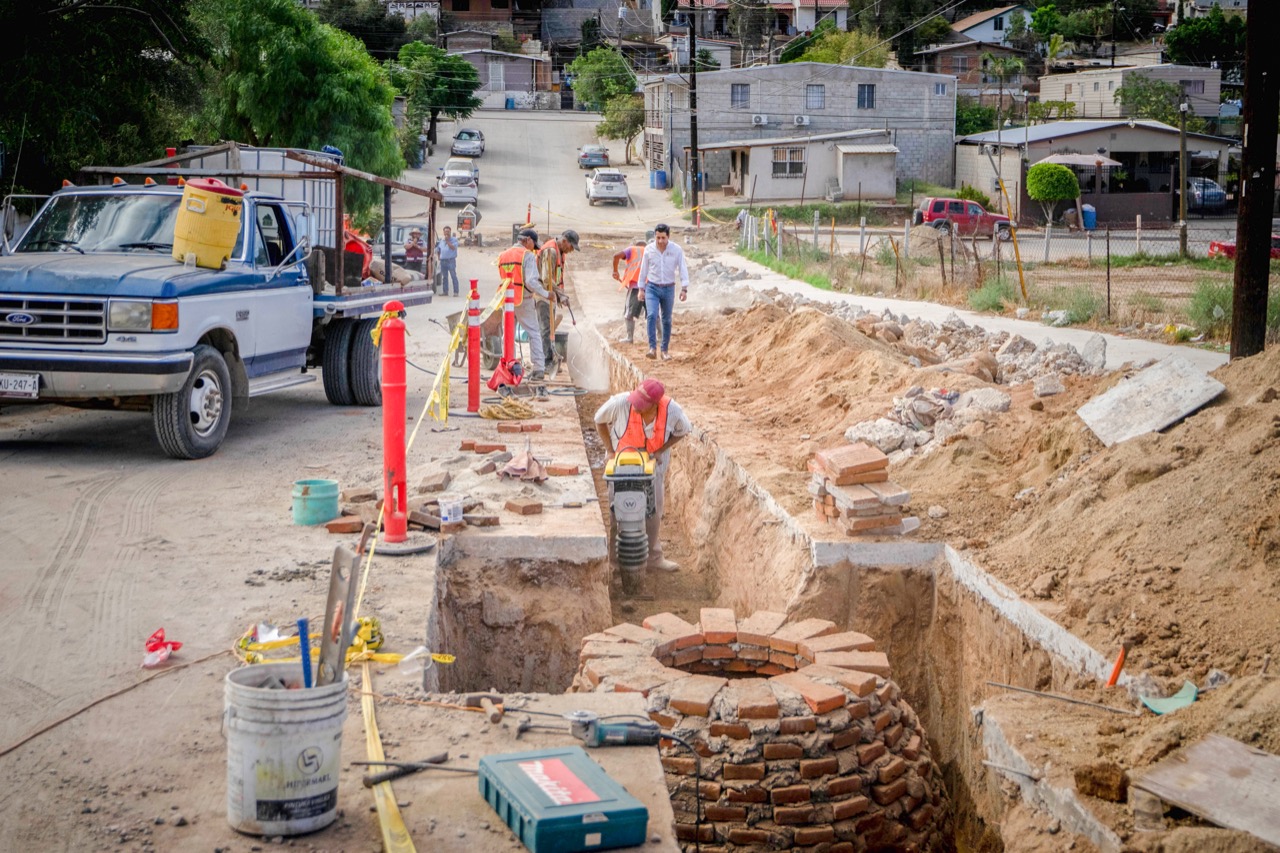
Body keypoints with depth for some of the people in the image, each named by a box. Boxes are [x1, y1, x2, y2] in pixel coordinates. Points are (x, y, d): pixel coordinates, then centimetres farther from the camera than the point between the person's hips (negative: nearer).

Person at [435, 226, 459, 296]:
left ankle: (456, 292, -9)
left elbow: (453, 248, -15)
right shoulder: (440, 240, 15)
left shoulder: (454, 239, 1)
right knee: (444, 277, 9)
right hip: (443, 261, 5)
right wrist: (438, 256, 10)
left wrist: (447, 241, -14)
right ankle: (445, 291, 16)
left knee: (453, 276, -8)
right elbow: (438, 250, 25)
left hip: (451, 260, -5)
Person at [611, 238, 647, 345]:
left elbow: (617, 256, -4)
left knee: (629, 314, 1)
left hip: (636, 285, -4)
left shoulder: (632, 249, 13)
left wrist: (615, 271, 7)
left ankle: (630, 338, -5)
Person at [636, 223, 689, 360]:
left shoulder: (677, 250, -8)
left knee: (667, 320, 7)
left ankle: (664, 351, 17)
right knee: (652, 315, -18)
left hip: (668, 289, 0)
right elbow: (644, 270, 6)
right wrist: (641, 289, 9)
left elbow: (683, 269, -8)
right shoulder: (649, 249, -4)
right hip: (652, 288, 0)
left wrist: (684, 289, -18)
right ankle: (652, 348, -21)